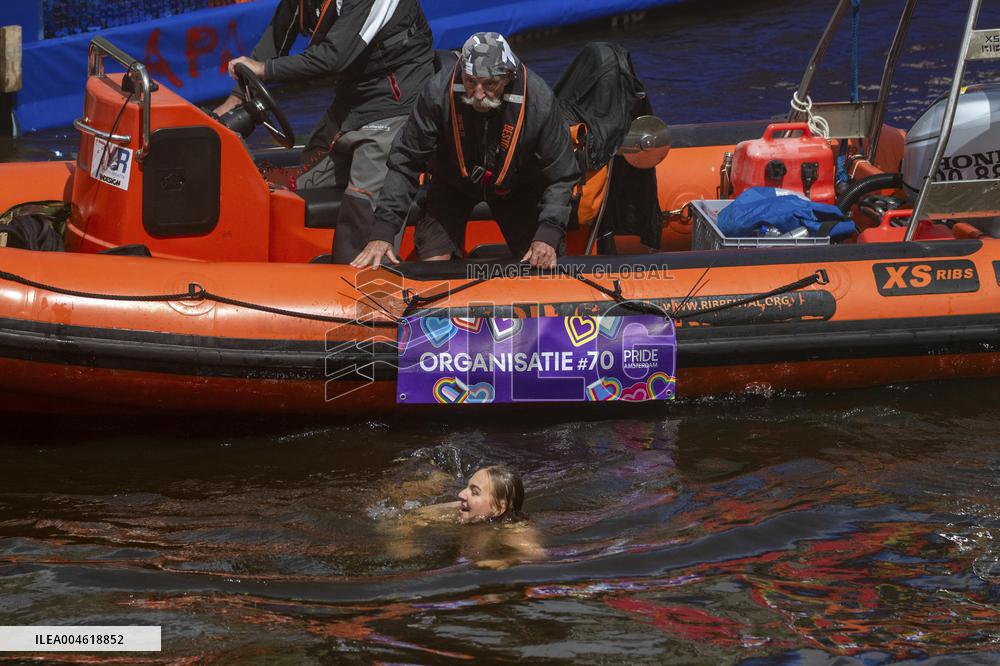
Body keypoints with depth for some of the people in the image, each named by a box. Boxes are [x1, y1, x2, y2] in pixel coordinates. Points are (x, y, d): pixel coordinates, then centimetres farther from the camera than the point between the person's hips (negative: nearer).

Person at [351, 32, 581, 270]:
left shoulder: (540, 101, -32)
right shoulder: (438, 92, -33)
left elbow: (561, 177, -19)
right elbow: (404, 164, -23)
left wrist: (548, 235, -33)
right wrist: (383, 232, -29)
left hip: (517, 186, 0)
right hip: (451, 182, 0)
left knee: (540, 266, -6)